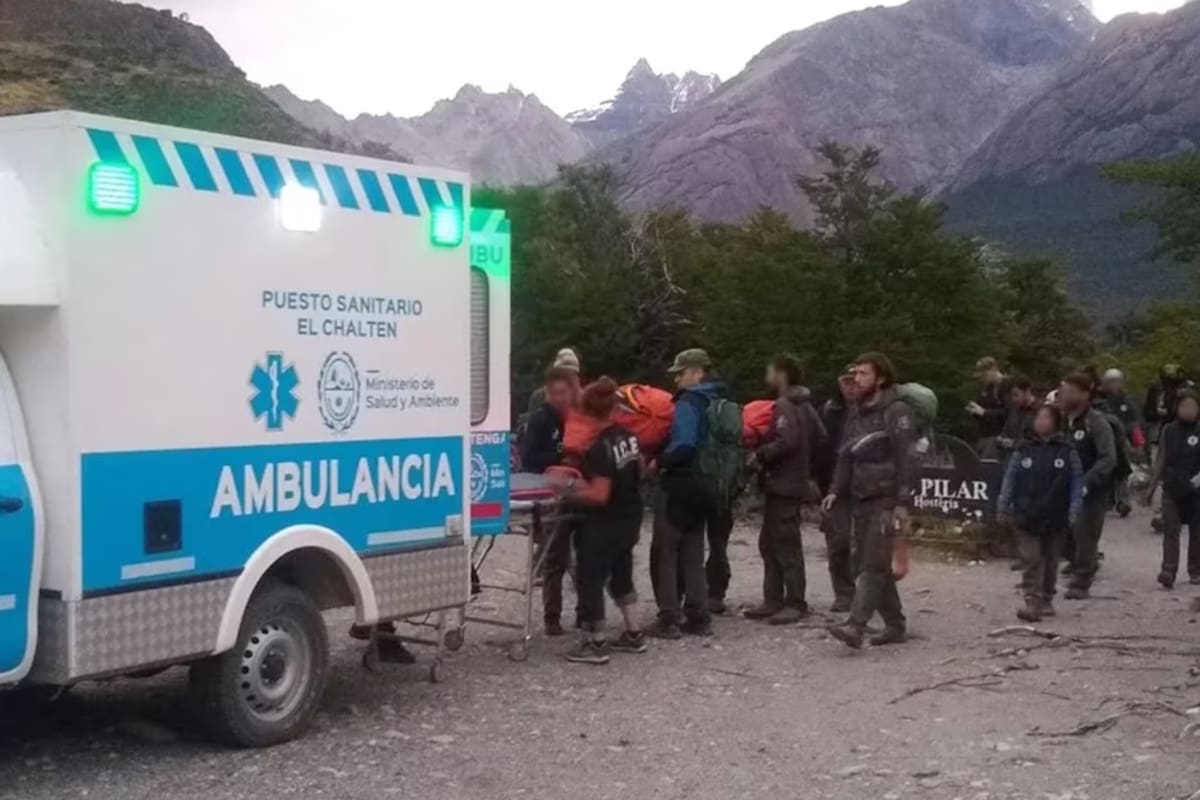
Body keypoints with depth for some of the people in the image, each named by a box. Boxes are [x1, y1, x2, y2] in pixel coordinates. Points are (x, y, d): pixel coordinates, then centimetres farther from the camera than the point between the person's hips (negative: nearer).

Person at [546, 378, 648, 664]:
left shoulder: (600, 446, -25)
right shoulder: (628, 437, 0)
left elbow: (599, 495, -27)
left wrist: (567, 488, -17)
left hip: (604, 524, -9)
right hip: (629, 519, 9)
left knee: (591, 580, 4)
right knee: (621, 575, 21)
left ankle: (595, 644, 9)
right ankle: (633, 635, 28)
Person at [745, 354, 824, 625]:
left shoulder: (786, 407, -15)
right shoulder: (805, 406, 16)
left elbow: (786, 442, -26)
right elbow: (821, 438, 20)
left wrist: (760, 455, -13)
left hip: (783, 485, -10)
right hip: (798, 480, 10)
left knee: (786, 545, -5)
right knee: (769, 543, 14)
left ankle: (796, 603, 0)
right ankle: (774, 600, 18)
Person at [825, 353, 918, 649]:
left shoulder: (896, 411, -9)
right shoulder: (856, 413, 15)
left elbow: (907, 459, -14)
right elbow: (845, 456, 18)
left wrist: (902, 503, -20)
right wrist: (836, 491, 5)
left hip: (885, 501, -8)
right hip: (860, 500, 8)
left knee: (873, 566, -13)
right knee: (874, 566, 10)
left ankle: (855, 626, -21)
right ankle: (894, 624, 19)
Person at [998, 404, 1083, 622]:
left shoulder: (1067, 452, 1)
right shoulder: (1023, 451, 2)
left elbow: (1077, 483, 0)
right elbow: (1009, 480, 4)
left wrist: (1073, 512, -8)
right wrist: (1003, 507, 1)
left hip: (1055, 520, 1)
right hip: (1027, 518, -1)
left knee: (1050, 561, 12)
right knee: (1031, 560, -8)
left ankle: (1046, 600, 26)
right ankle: (1032, 603, -12)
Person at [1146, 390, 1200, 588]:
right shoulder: (1169, 430, 2)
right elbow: (1161, 460, 8)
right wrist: (1152, 486, 9)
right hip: (1172, 489, 1)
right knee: (1170, 530, -9)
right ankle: (1168, 572, -16)